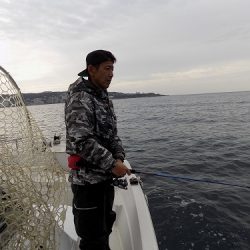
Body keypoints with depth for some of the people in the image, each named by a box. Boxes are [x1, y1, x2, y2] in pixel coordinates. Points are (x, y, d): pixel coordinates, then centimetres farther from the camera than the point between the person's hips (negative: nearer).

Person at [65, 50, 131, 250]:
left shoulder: (104, 98, 10)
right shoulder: (79, 99, -17)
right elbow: (81, 141, -25)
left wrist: (119, 158, -5)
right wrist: (112, 164, -21)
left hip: (106, 176, 8)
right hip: (87, 179, -8)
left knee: (105, 227, 25)